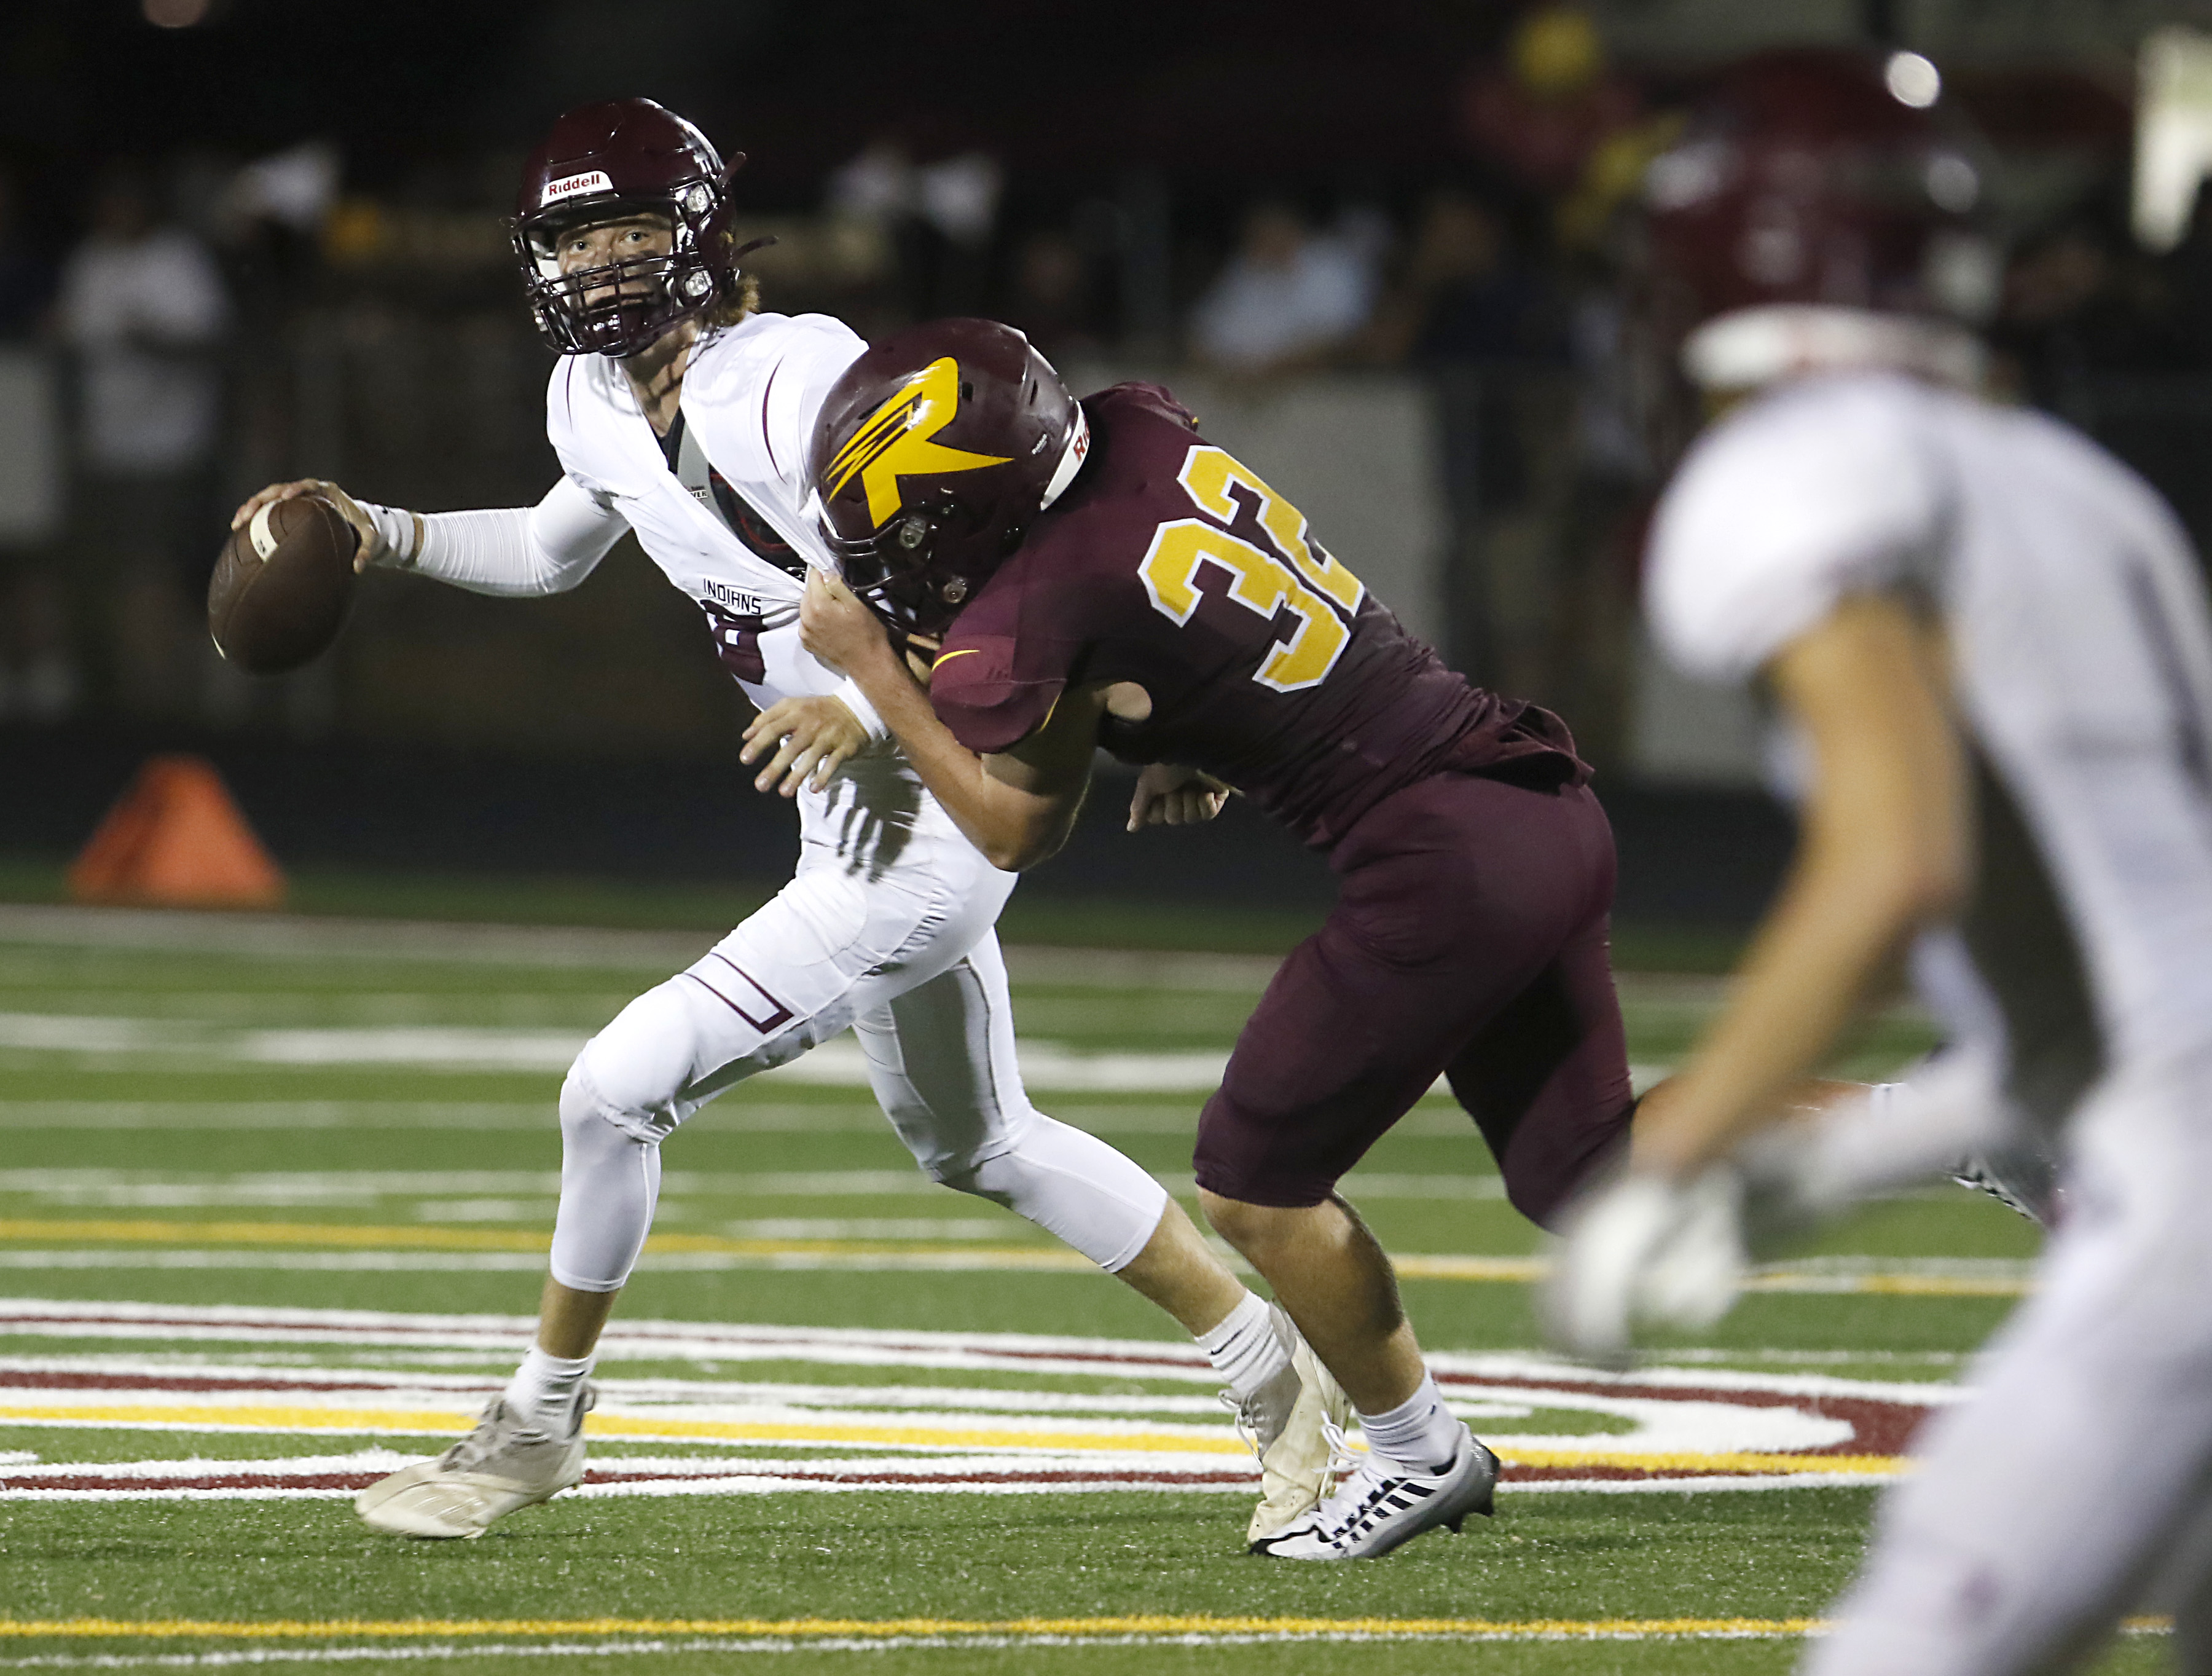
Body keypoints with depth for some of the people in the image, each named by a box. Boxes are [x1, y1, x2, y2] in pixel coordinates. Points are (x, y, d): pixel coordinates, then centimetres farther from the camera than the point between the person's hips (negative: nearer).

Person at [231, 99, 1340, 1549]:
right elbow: (557, 553, 25)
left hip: (930, 820, -10)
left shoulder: (794, 385, -23)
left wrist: (869, 705, -38)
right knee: (976, 1146, 25)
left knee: (619, 1089, -11)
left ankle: (543, 1421, 10)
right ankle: (1277, 1367, 37)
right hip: (858, 819, 10)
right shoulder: (598, 400, 3)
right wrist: (381, 537, 12)